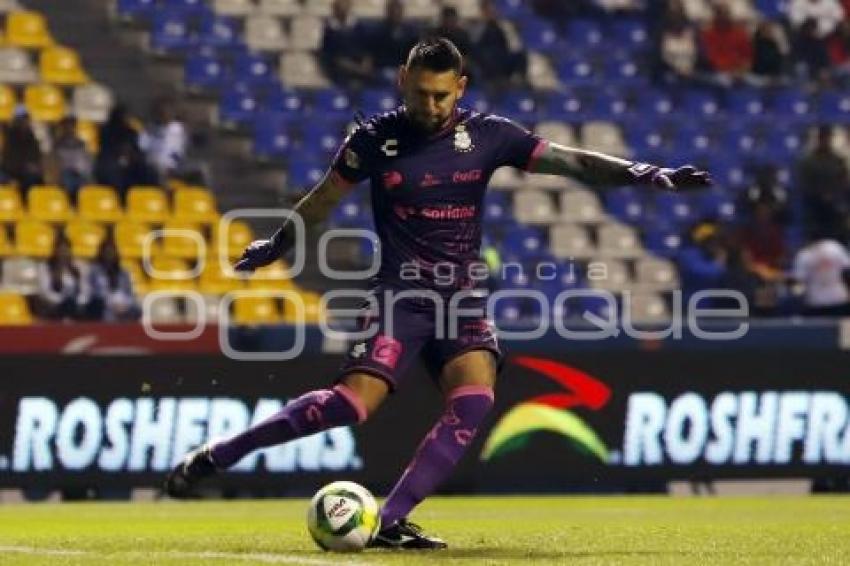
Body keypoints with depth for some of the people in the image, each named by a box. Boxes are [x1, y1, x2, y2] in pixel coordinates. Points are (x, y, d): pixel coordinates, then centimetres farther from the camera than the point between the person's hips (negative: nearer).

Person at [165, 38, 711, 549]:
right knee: (355, 400, -22)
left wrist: (645, 173, -13)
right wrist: (277, 245, 27)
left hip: (463, 297, 3)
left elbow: (571, 160, 0)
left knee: (474, 400, -23)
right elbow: (325, 197, 13)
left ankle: (391, 520, -19)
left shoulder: (486, 135, 1)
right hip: (401, 294, -3)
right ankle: (215, 456, -10)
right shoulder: (375, 139, -3)